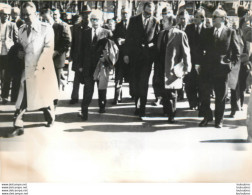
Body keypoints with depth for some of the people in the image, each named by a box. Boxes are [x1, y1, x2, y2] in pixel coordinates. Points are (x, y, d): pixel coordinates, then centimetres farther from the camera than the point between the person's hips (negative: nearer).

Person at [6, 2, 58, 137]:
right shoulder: (21, 30, 11)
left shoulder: (46, 28, -4)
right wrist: (19, 53, 0)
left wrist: (38, 66, -16)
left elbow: (48, 49, -9)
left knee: (45, 95, 10)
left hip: (42, 69, -3)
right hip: (26, 69, 4)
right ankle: (18, 126, -1)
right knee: (22, 97, -3)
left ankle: (50, 118, 35)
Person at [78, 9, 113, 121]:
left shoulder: (107, 33, 1)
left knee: (102, 87, 14)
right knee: (88, 88, -6)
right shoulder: (86, 33, 8)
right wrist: (81, 65, 4)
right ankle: (84, 111, -8)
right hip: (88, 66, 1)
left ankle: (102, 106, 32)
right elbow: (82, 50, 9)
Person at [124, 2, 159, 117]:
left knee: (144, 81, -6)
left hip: (147, 55, -2)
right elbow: (128, 37, 4)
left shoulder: (155, 22, 3)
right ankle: (137, 103, 20)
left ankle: (142, 107, -2)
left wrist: (152, 44, -8)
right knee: (134, 80, 5)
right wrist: (126, 53, -1)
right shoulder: (134, 20, 5)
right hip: (134, 55, 2)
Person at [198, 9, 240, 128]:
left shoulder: (230, 33, 1)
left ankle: (219, 120, 19)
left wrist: (232, 63, -4)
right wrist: (202, 61, 4)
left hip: (222, 69, -3)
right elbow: (201, 47, 15)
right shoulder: (207, 32, 10)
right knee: (204, 94, 4)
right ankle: (207, 117, 21)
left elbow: (236, 51, 4)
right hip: (206, 69, 3)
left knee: (220, 96, 5)